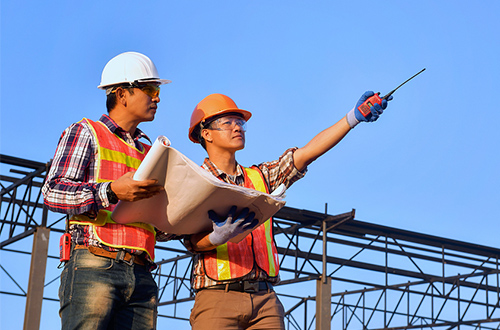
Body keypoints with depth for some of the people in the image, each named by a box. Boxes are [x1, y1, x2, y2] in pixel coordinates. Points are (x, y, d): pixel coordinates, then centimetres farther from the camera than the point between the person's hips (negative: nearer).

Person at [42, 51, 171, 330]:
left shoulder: (148, 153, 29)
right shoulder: (86, 132, 11)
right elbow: (53, 192, -4)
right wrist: (112, 191, -18)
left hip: (141, 276, 6)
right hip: (95, 265, -6)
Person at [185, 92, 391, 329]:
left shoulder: (260, 177, 21)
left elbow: (306, 153, 11)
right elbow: (193, 240, -6)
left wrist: (352, 118, 2)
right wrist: (219, 236, -29)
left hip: (265, 298, 4)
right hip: (218, 298, -4)